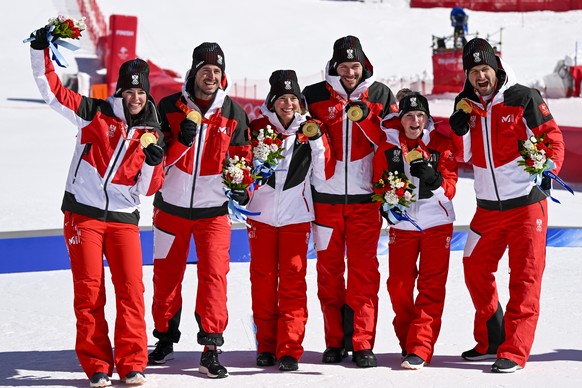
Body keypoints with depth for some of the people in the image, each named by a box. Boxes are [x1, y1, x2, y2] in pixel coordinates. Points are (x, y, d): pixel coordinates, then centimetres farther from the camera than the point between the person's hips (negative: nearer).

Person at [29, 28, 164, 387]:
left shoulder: (152, 135, 9)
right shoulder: (95, 113, 2)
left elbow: (148, 188, 8)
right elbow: (52, 91, -1)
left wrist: (153, 164, -11)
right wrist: (41, 50, -10)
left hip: (124, 218, 2)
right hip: (84, 213, -2)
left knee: (131, 290, -7)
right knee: (89, 291, -3)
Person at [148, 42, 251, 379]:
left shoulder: (233, 113, 1)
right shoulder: (170, 107, -2)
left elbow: (242, 154, 11)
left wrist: (241, 185, -6)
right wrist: (182, 140, -22)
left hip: (213, 209, -1)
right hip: (172, 206, 1)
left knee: (214, 275, -10)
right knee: (166, 275, 9)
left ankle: (211, 349, -8)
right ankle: (165, 340, 25)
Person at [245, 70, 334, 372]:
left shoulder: (310, 129, 2)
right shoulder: (258, 127, 1)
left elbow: (325, 172, -3)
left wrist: (316, 140, -15)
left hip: (296, 216, -1)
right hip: (262, 214, 1)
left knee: (293, 281, -4)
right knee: (263, 280, 5)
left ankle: (289, 349, -4)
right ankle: (266, 346, 15)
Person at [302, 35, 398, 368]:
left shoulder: (380, 95, 5)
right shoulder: (315, 96, 4)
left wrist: (365, 117, -13)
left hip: (365, 197, -1)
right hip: (326, 196, 1)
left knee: (363, 270, -3)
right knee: (329, 269, 4)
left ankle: (362, 343, -2)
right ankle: (335, 341, 11)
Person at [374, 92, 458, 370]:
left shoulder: (441, 144, -3)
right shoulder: (388, 146, 0)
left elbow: (449, 187, -7)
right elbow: (378, 184, 7)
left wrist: (431, 177, -26)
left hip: (437, 224, -2)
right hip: (401, 224, 2)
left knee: (431, 287, -6)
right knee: (399, 285, 0)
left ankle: (420, 349, -9)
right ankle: (406, 339, 20)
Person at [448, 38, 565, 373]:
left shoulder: (523, 98, -9)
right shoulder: (467, 104, 6)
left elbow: (552, 136, -7)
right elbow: (464, 155, 9)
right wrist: (459, 128, -9)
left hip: (526, 202, -6)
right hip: (488, 206, 6)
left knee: (525, 277, -4)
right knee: (475, 269, 10)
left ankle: (515, 351, -3)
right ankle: (491, 340, 25)